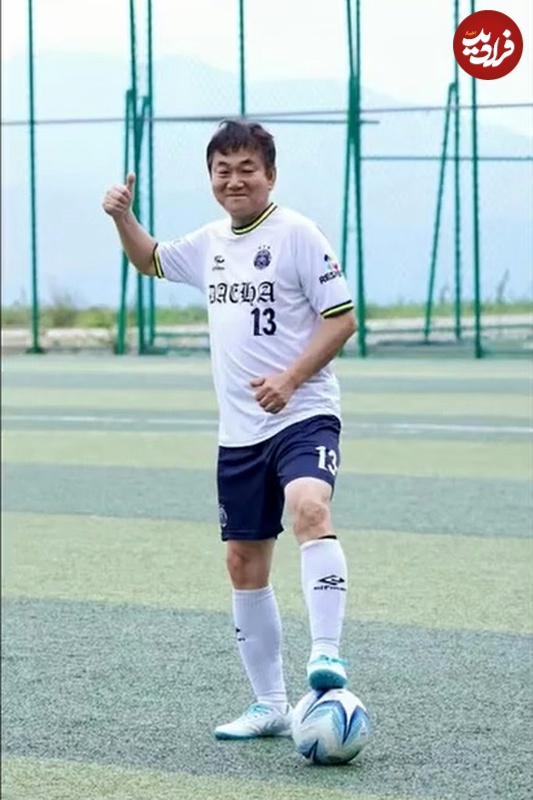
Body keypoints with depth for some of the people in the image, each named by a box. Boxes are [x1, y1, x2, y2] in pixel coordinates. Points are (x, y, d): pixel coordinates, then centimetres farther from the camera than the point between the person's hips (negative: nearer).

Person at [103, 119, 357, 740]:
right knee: (244, 564, 7)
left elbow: (342, 318, -9)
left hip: (303, 415, -7)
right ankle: (269, 706, 16)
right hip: (238, 431, 7)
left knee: (310, 509, -34)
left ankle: (326, 655, -38)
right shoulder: (210, 244, 13)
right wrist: (123, 217, 13)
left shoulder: (296, 233, -7)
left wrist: (290, 379, -20)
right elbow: (149, 260, 32)